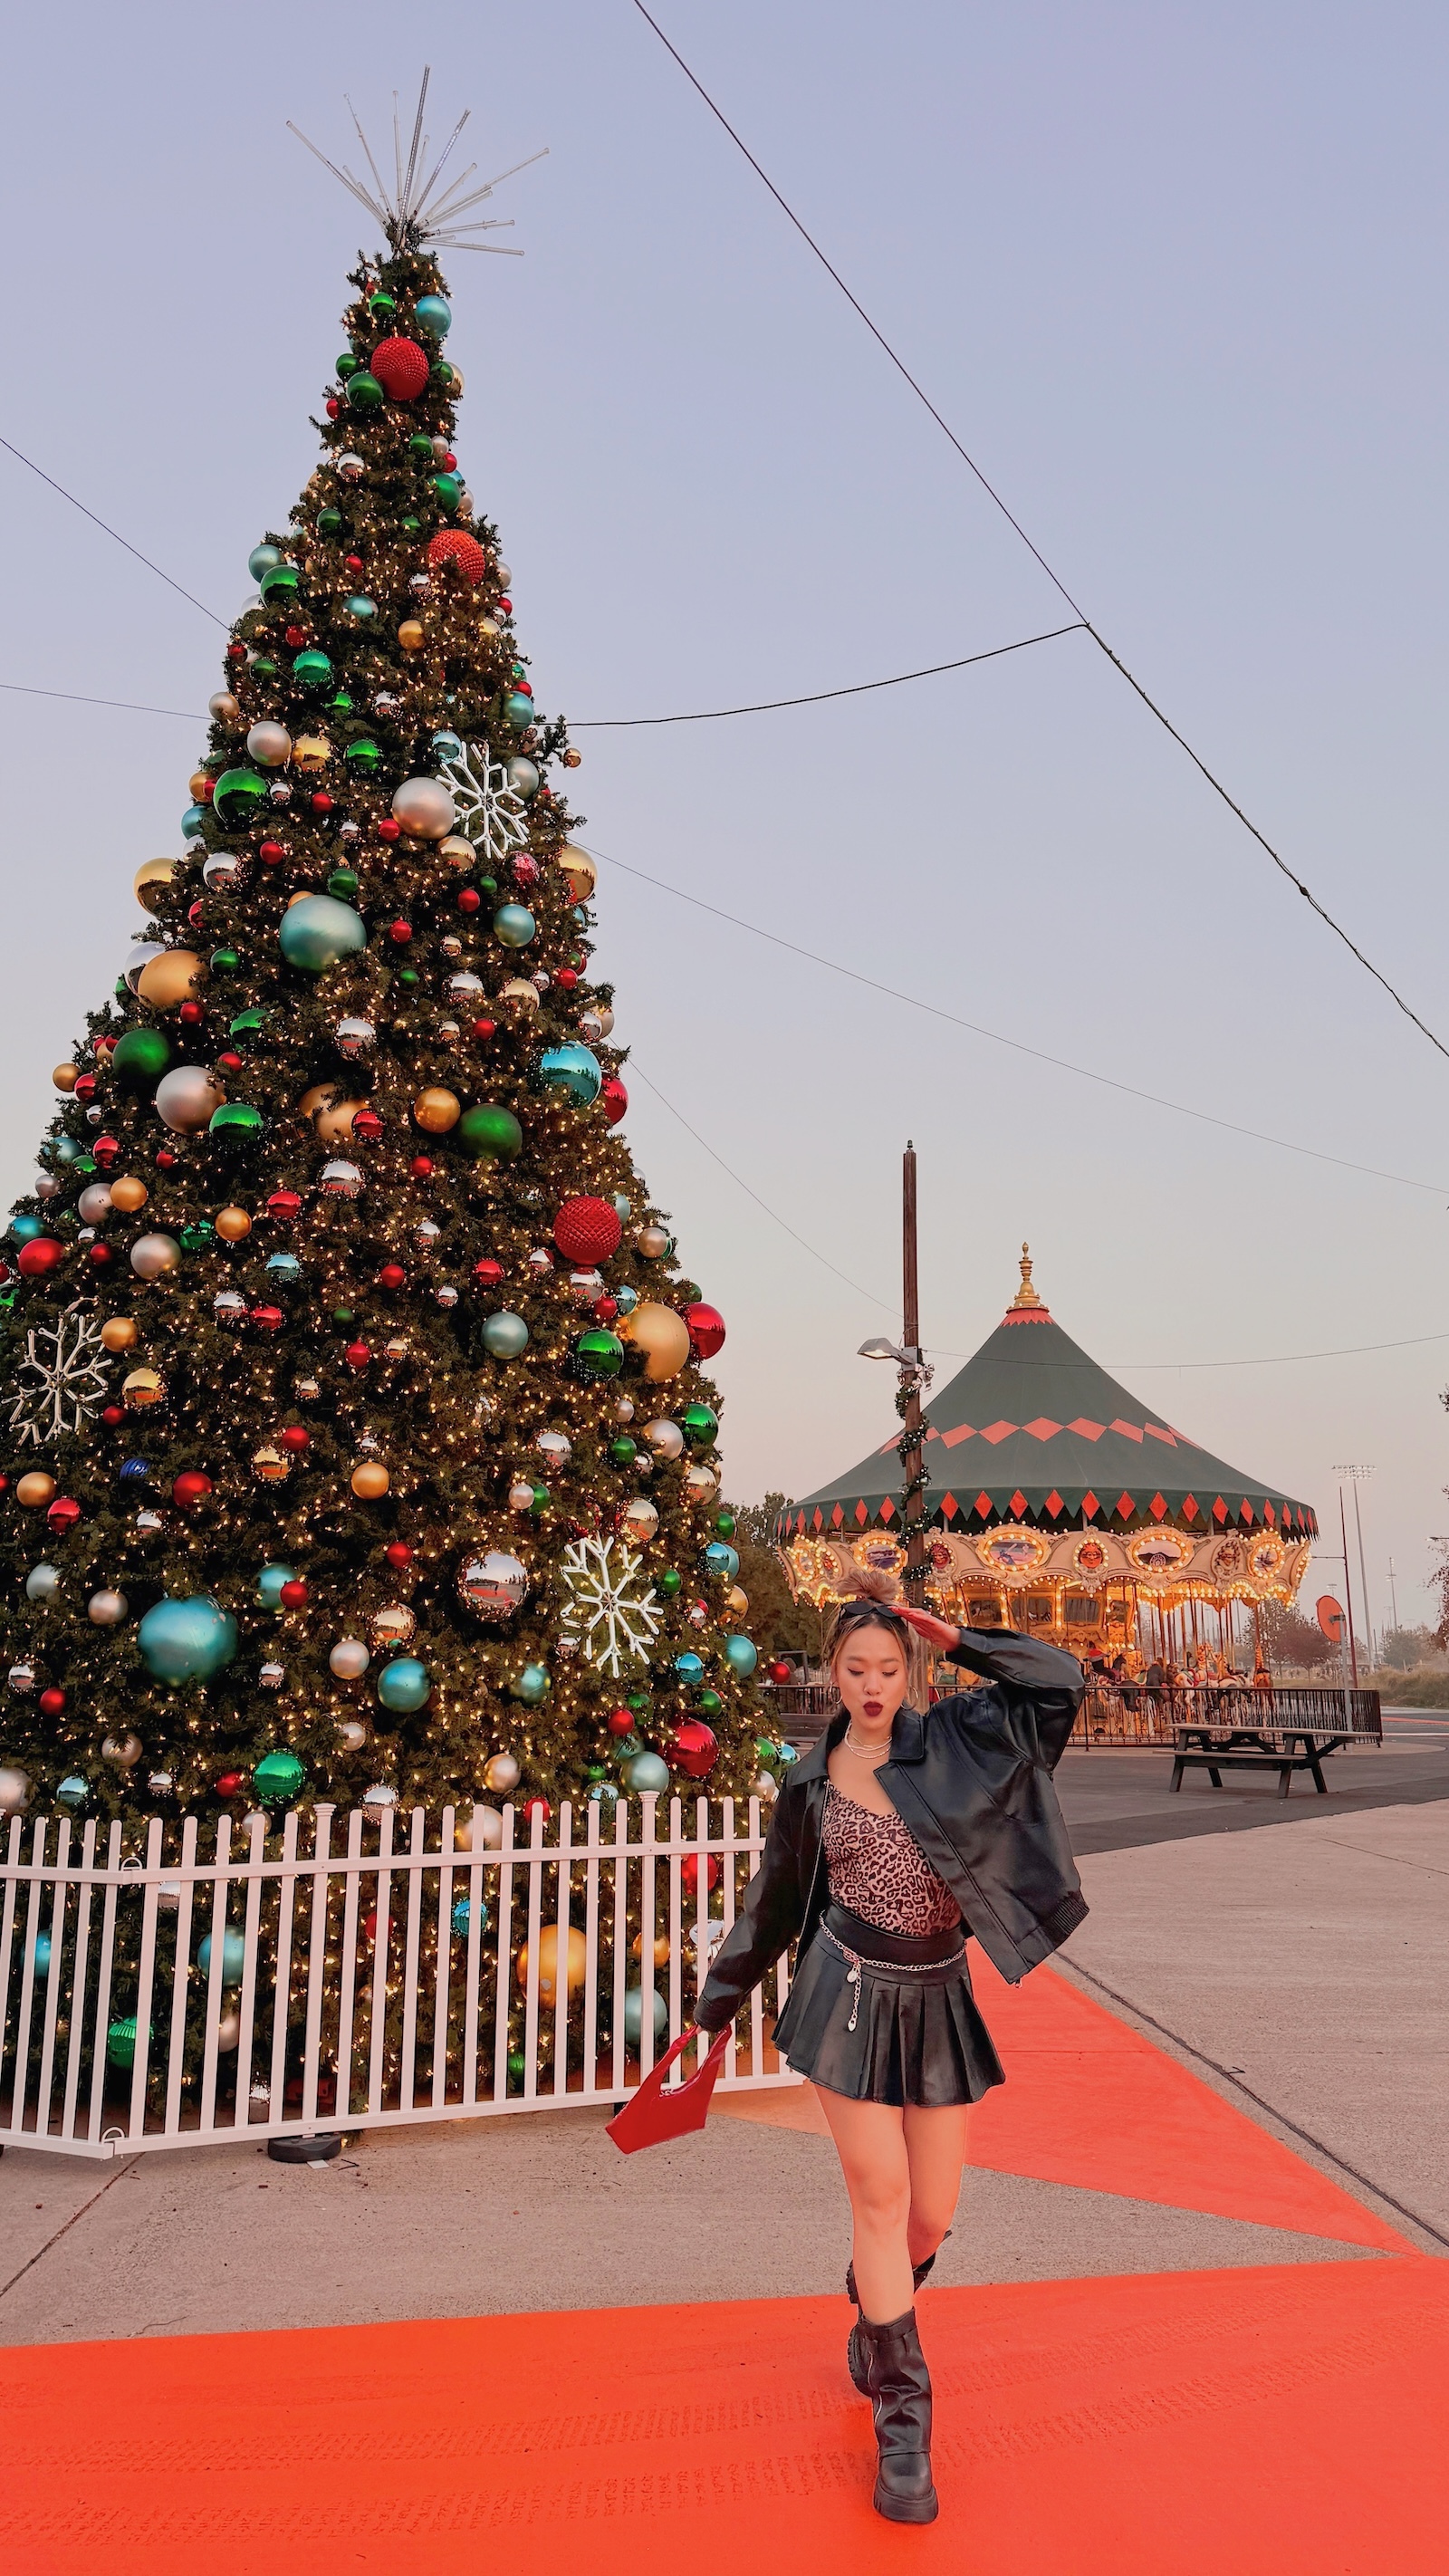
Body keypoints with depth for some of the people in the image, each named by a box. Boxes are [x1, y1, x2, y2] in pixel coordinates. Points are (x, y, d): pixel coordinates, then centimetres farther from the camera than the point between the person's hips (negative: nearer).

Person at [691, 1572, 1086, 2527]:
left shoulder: (952, 1738, -2)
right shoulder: (812, 1781, 1)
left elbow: (1061, 1684, -10)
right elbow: (777, 1898, 13)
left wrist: (955, 1639, -10)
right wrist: (724, 1994, 20)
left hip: (938, 2001, 1)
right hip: (852, 1995, -1)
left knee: (931, 2214, 9)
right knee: (881, 2195, -4)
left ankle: (874, 2314, 42)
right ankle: (903, 2417, 12)